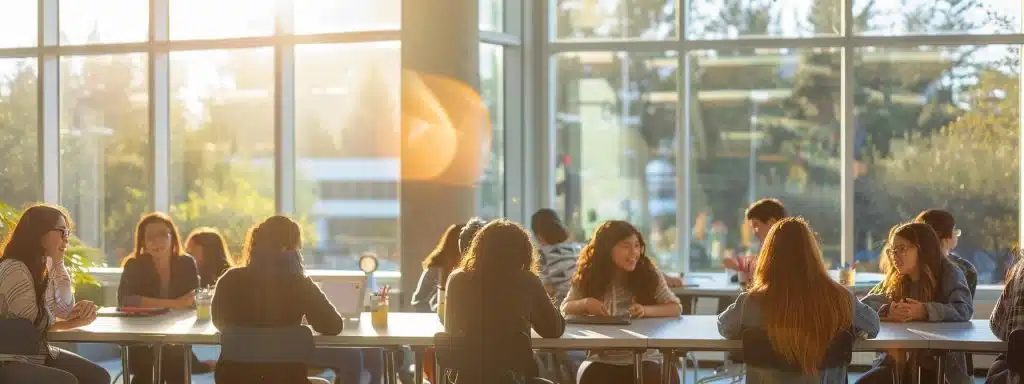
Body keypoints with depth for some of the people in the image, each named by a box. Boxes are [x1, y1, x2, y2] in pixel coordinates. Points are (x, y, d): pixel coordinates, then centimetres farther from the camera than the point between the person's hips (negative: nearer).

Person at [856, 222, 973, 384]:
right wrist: (887, 312, -23)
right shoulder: (894, 279, 9)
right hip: (897, 362, 4)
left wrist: (924, 311, -33)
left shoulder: (948, 273, -3)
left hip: (940, 365, -4)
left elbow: (964, 310, -19)